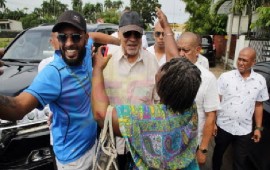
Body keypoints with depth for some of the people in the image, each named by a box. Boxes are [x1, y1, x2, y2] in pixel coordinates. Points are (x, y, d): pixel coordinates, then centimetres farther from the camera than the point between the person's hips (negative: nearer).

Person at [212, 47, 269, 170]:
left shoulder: (260, 81, -2)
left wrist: (258, 128, 6)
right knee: (218, 154, 21)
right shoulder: (225, 77, -10)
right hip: (223, 126, -1)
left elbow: (258, 105, 6)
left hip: (244, 130, 1)